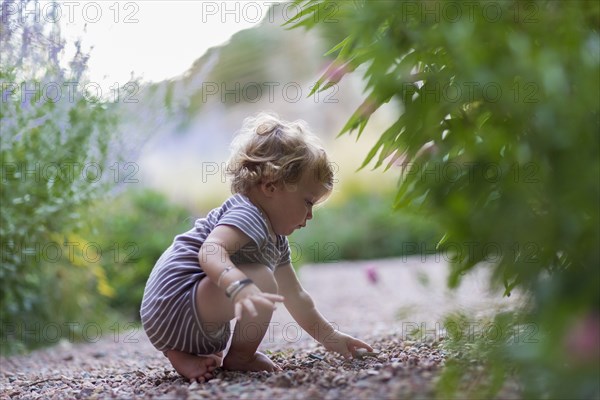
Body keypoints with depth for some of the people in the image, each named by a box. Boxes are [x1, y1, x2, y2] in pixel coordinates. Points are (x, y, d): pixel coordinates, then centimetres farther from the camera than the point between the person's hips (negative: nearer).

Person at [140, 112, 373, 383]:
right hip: (175, 307, -11)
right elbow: (210, 251, -35)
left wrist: (330, 338, 26)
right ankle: (240, 358, -4)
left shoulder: (275, 239, 17)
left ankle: (183, 354, 12)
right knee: (261, 281, -27)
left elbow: (294, 296, 25)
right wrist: (240, 286, -53)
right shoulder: (247, 215, -15)